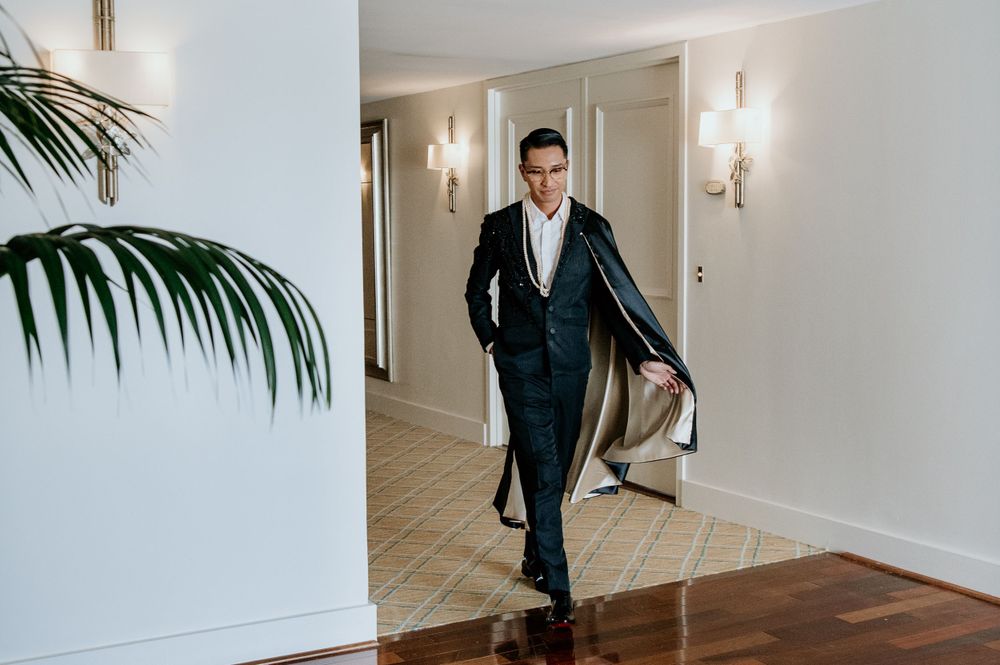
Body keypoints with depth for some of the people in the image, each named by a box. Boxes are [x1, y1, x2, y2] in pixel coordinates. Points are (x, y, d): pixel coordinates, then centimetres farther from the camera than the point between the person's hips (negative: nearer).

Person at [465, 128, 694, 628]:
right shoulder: (500, 226, 0)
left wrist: (646, 359, -6)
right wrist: (492, 342, 5)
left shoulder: (591, 227, 1)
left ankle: (535, 551, 38)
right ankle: (558, 587, -5)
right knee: (542, 470, -8)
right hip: (521, 366, -2)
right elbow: (476, 291, 13)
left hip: (570, 365, 2)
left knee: (556, 469, 13)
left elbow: (618, 296, 0)